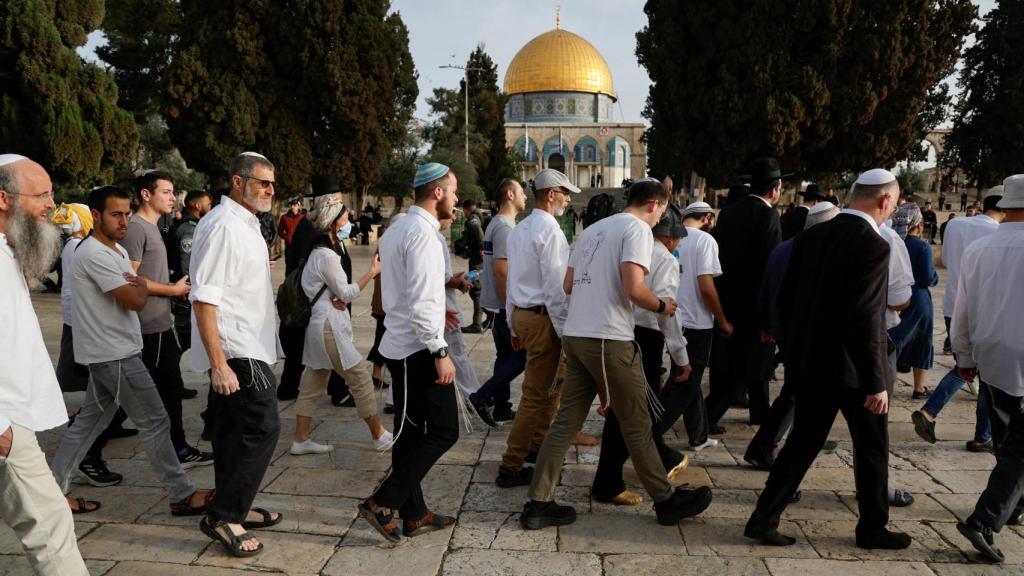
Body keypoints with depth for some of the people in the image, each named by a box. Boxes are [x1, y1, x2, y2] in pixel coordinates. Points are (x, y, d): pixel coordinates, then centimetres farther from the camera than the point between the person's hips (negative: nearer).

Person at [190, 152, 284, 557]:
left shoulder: (245, 224, 15)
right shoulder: (223, 226, -17)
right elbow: (204, 298, -22)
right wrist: (218, 363, -26)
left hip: (244, 348, 10)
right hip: (236, 351, -10)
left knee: (235, 430, 16)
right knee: (262, 428, -8)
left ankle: (232, 509, 27)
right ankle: (223, 516, 2)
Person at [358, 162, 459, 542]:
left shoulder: (396, 230, 13)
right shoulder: (423, 233, -16)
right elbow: (421, 303, -23)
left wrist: (439, 308, 25)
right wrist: (440, 352, -20)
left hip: (399, 346, 10)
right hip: (420, 348, -10)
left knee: (410, 432, 14)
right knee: (443, 430, -3)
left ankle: (413, 514, 23)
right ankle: (383, 503, -1)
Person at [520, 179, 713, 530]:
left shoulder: (593, 229, 18)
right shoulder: (637, 229, -7)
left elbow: (568, 285, 19)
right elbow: (633, 289, -18)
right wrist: (661, 306, 0)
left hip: (576, 335, 8)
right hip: (609, 340, -7)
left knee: (566, 421, 10)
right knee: (637, 425, 6)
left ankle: (538, 504, 12)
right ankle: (667, 500, 22)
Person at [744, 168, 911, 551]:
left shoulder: (810, 236, 3)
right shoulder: (873, 246, -18)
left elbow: (786, 298, 7)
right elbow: (865, 319, -22)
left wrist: (794, 349, 17)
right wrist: (876, 382, -17)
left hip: (810, 362, 6)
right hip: (852, 367, -6)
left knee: (803, 442, 15)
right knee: (871, 448, 14)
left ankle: (763, 519, 14)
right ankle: (872, 529, 30)